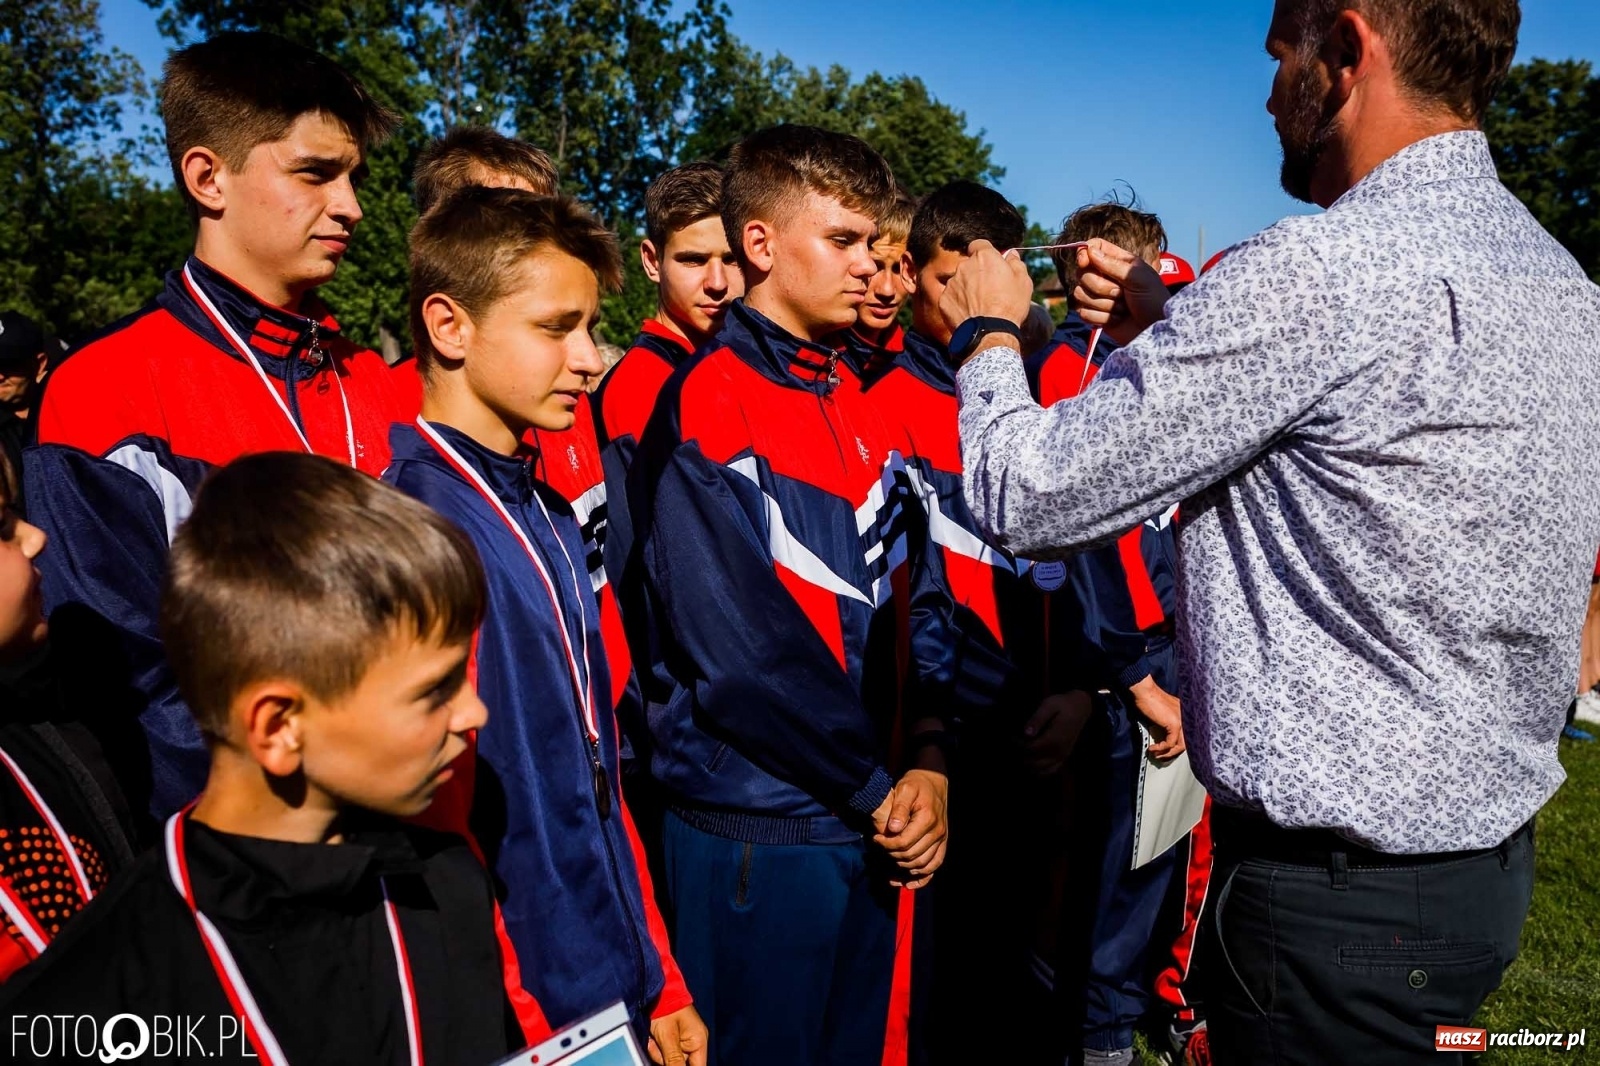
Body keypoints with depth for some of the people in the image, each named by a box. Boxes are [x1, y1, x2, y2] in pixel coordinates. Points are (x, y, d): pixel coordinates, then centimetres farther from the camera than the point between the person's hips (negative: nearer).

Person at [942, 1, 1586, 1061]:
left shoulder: (1320, 268, -23)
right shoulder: (1560, 278, 7)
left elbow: (1028, 495, -19)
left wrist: (990, 332, 0)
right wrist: (1168, 326, 13)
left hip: (1337, 892, -9)